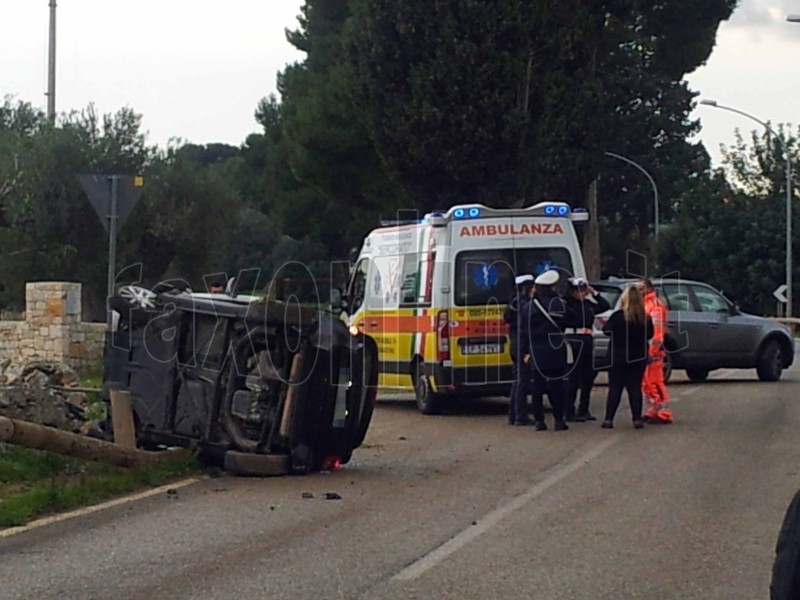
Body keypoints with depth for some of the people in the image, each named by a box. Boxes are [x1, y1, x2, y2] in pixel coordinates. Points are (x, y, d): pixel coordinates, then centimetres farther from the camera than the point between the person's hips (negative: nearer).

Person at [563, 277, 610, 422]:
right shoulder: (566, 303, -4)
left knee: (588, 377, 10)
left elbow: (605, 306, 19)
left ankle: (583, 410, 20)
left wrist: (594, 293, 11)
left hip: (587, 341, 7)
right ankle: (569, 412, 0)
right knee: (574, 377, -6)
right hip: (573, 340, -7)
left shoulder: (588, 304, 15)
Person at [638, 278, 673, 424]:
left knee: (656, 382, -10)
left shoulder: (654, 305, -11)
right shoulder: (644, 304, 20)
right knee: (646, 383, 13)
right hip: (644, 350, 10)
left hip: (652, 349, -10)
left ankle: (664, 414, -9)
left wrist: (652, 351, -24)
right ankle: (652, 411, 20)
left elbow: (657, 330, -19)